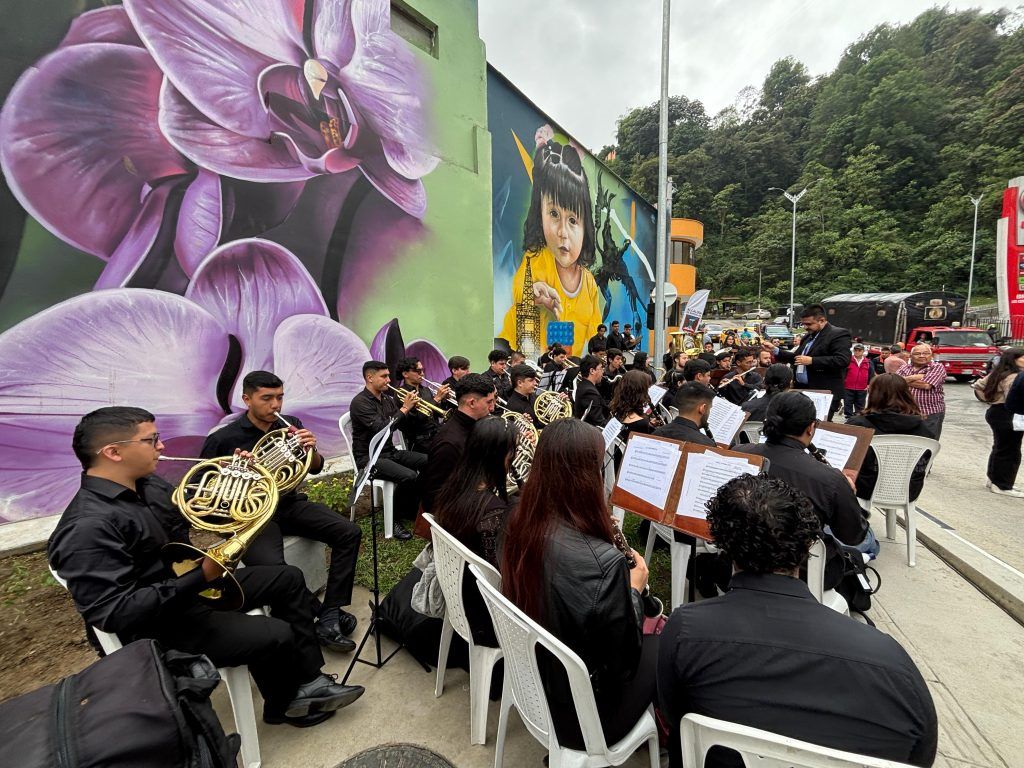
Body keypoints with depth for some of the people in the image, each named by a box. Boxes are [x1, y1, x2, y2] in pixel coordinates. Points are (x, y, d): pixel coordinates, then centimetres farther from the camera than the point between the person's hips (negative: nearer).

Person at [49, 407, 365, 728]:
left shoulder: (149, 485, 0)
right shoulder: (88, 527, -27)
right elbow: (114, 614, -30)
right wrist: (201, 577, -29)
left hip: (194, 585, 10)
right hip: (163, 624, -9)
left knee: (289, 578, 8)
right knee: (276, 636, -20)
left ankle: (308, 681, 12)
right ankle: (284, 705, 13)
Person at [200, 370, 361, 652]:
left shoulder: (290, 426, 4)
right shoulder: (223, 439, -8)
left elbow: (315, 468, 7)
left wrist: (311, 449, -16)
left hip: (290, 504, 5)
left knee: (349, 532, -14)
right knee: (273, 569, -33)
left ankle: (330, 614, -9)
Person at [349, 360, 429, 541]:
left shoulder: (388, 398, 8)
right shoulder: (360, 402, -15)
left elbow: (402, 426, 10)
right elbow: (382, 429, -26)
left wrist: (410, 407, -7)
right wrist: (404, 408, -21)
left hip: (390, 452, 8)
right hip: (369, 458, -8)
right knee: (409, 476, -30)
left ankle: (414, 509, 11)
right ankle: (395, 519, -6)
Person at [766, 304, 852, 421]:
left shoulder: (838, 334, -9)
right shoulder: (808, 336, 18)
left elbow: (842, 360, -21)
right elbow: (797, 357, 24)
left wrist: (811, 361, -22)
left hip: (824, 394, -8)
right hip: (802, 389, 8)